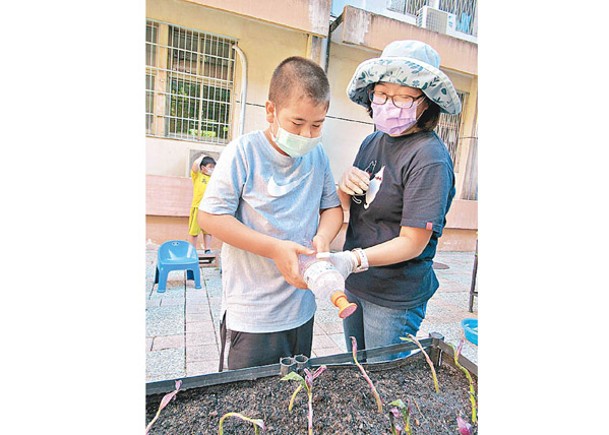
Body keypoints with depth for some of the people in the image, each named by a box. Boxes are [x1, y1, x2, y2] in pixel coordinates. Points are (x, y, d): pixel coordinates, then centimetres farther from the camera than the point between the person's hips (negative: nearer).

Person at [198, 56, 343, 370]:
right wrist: (275, 249, -21)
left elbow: (332, 207, 10)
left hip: (301, 308, 5)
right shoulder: (244, 152, -14)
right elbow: (210, 216, -15)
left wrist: (323, 236, -13)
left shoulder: (318, 155, 1)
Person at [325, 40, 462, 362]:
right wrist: (345, 187, -11)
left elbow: (413, 242, -21)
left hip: (395, 297, -6)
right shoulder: (372, 141, 3)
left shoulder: (429, 157, -19)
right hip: (354, 285, 7)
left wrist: (354, 259, -33)